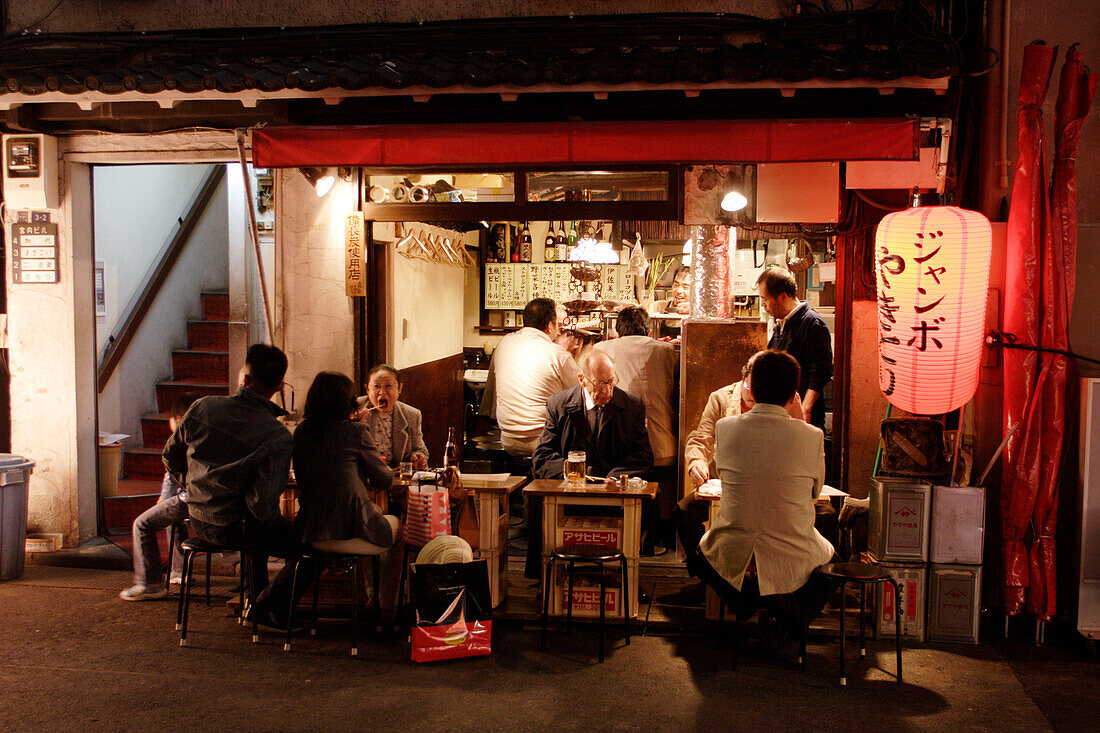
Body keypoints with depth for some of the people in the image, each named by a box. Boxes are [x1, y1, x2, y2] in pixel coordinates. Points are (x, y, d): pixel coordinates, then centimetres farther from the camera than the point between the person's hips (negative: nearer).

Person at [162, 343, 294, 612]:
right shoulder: (278, 437, -23)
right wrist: (278, 520, -2)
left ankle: (252, 602, 42)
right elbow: (263, 505, -25)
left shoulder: (203, 407, -7)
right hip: (231, 526, -7)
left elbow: (170, 457, 6)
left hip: (198, 520, 7)